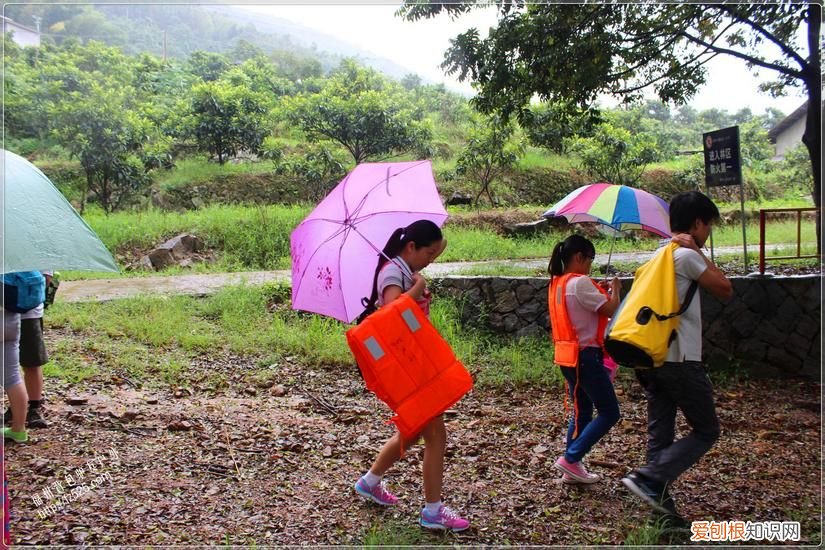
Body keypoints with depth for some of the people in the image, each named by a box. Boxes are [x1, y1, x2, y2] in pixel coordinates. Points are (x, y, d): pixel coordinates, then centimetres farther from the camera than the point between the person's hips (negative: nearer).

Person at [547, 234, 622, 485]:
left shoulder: (557, 284, 11)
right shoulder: (580, 282, -18)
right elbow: (610, 310, -18)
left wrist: (602, 293, 10)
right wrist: (615, 289, -1)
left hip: (567, 355, 10)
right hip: (585, 356, -10)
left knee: (582, 411, 18)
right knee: (609, 413, 1)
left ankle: (572, 469, 21)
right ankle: (570, 458, 0)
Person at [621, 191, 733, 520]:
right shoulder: (686, 256, -11)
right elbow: (725, 290, -7)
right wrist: (699, 251, -4)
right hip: (679, 360, -8)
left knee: (659, 434, 10)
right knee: (706, 431, 4)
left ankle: (661, 504, 15)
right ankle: (648, 479, -9)